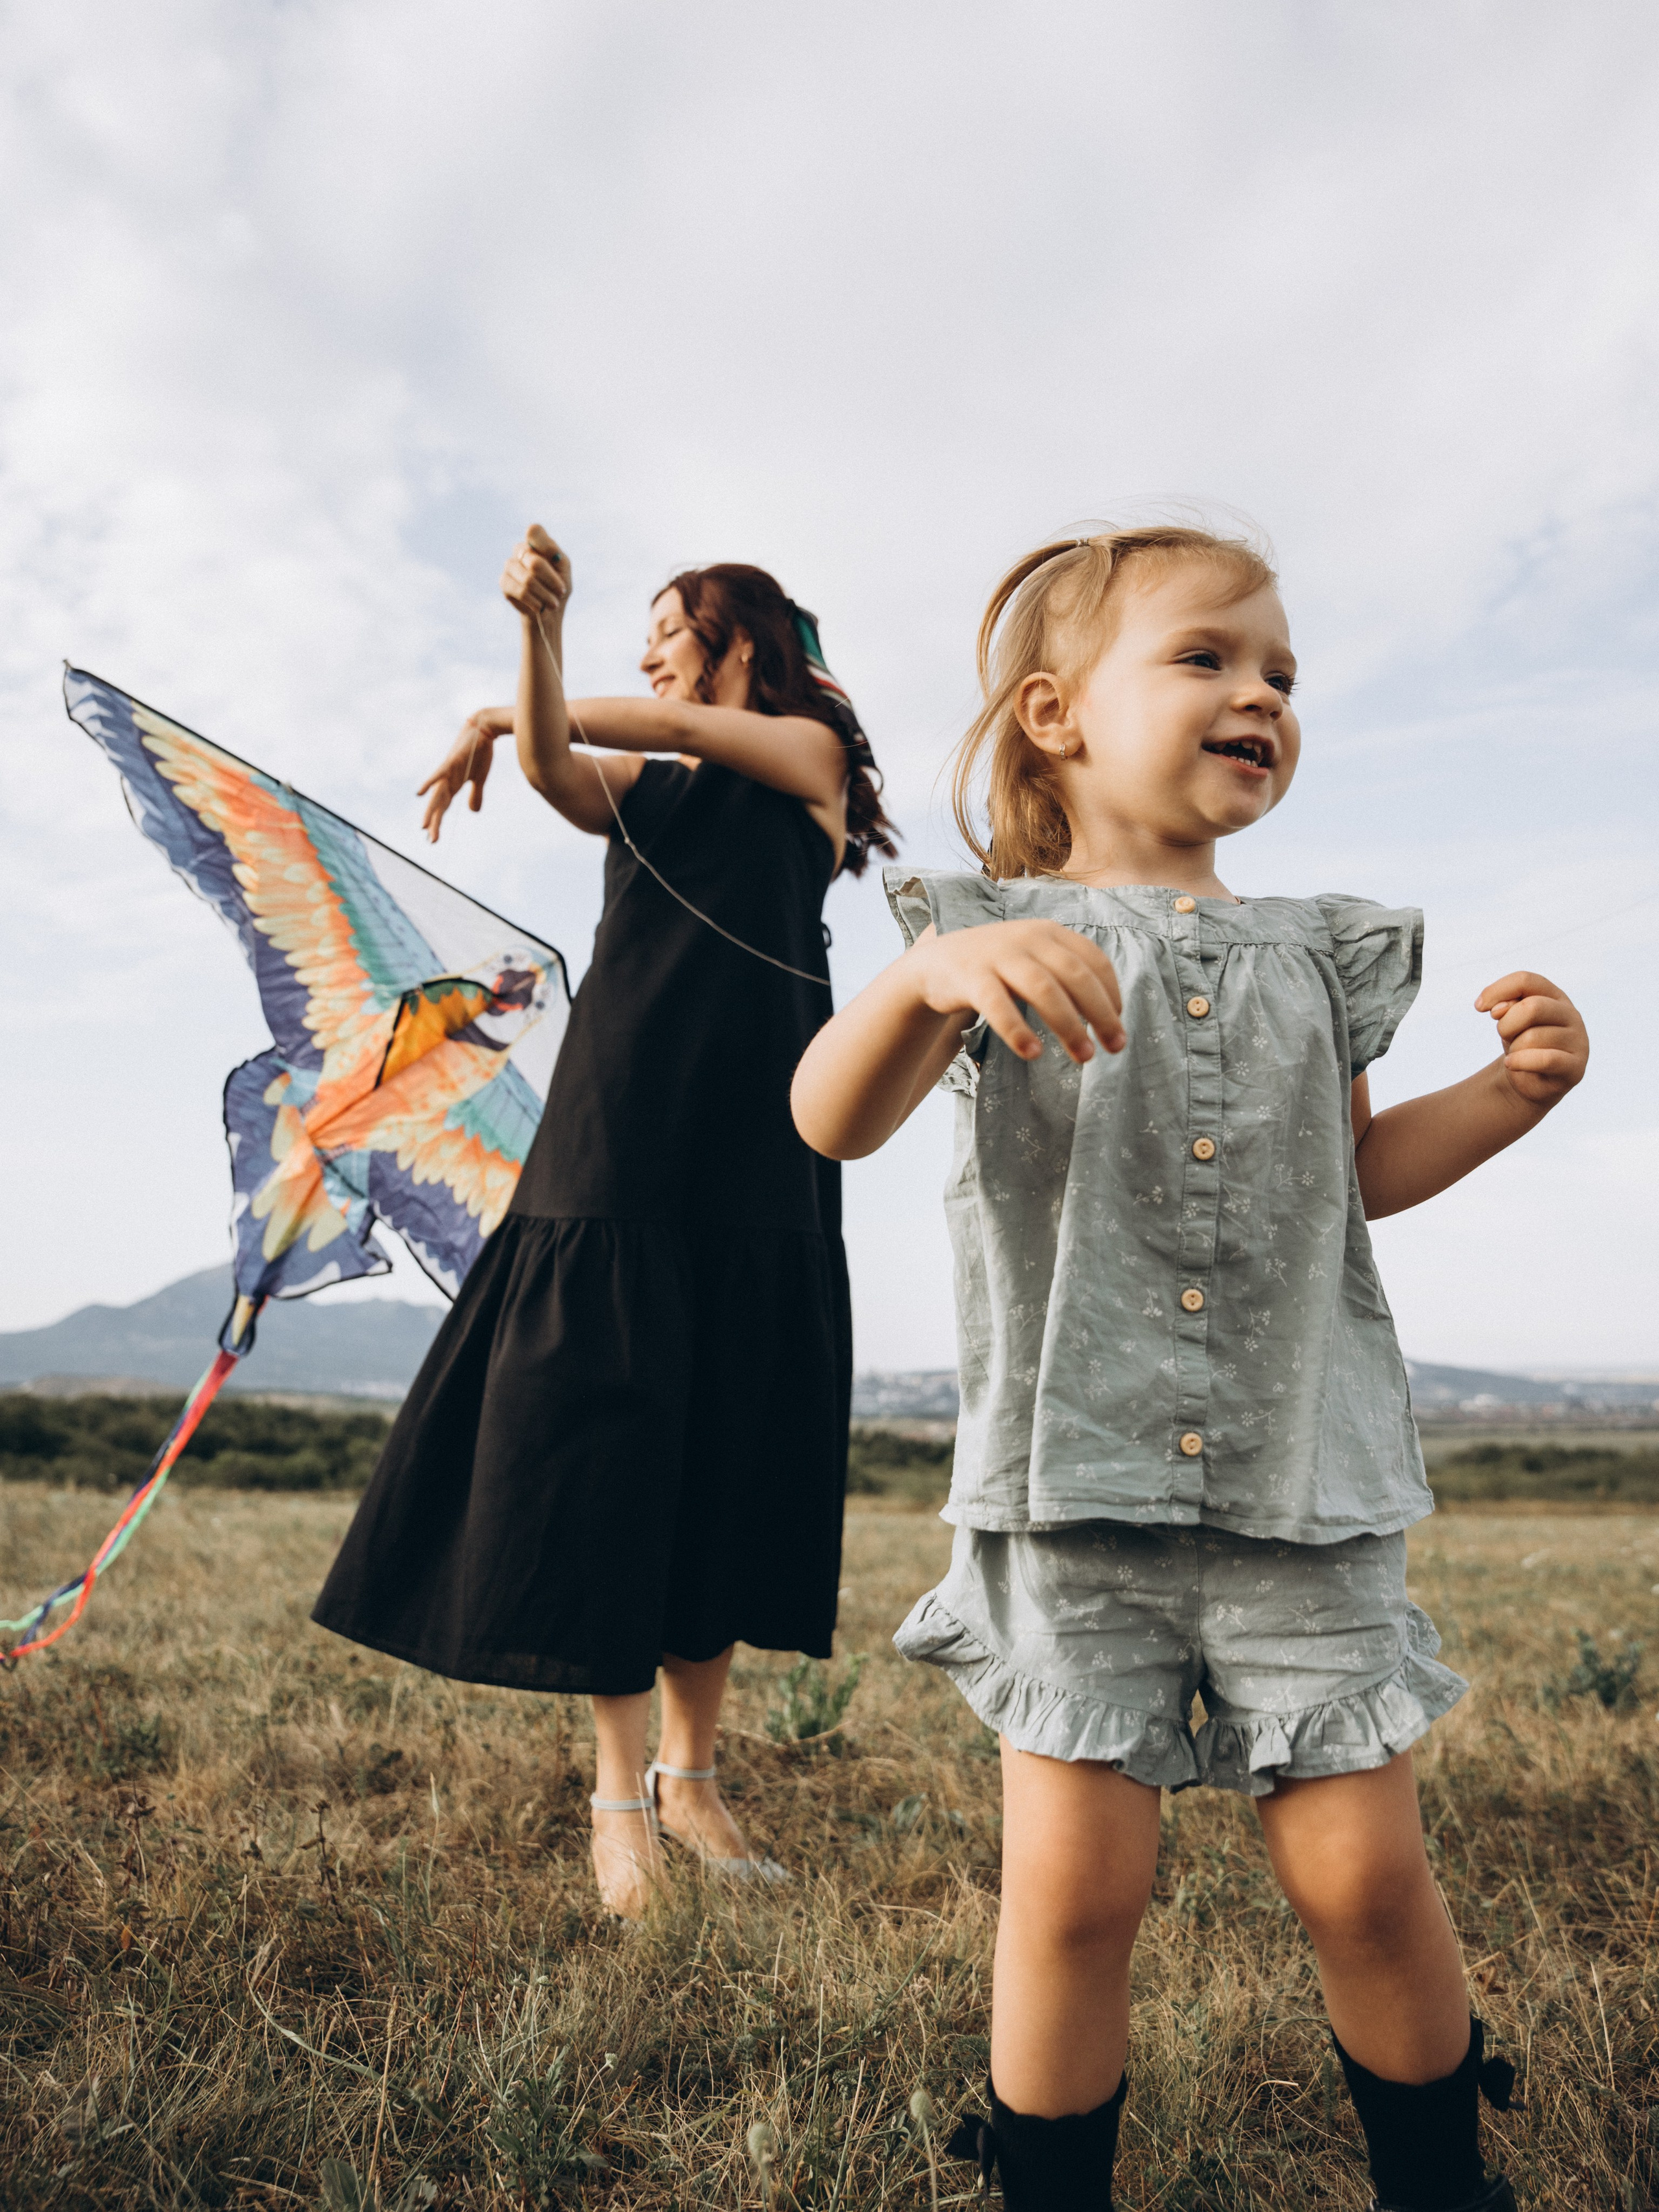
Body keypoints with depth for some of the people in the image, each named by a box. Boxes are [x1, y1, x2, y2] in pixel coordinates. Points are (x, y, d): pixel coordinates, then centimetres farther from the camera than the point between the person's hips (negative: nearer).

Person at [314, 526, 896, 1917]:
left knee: (723, 1467, 2)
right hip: (615, 1148, 2)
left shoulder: (812, 755, 12)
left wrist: (494, 713, 6)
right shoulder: (636, 787, 17)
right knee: (600, 1450, -3)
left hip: (757, 1164, -1)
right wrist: (541, 628, -21)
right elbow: (556, 765, -4)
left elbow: (679, 726, -2)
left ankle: (690, 1776, 16)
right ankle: (618, 1787, 9)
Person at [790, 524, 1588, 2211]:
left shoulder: (1311, 955, 11)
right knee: (1073, 1883, 2)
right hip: (1072, 1484, -3)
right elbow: (836, 1123, -14)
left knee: (1362, 1870, 9)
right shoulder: (995, 928, -1)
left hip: (1303, 1484, 3)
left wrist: (1513, 1090, 5)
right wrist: (931, 974, -33)